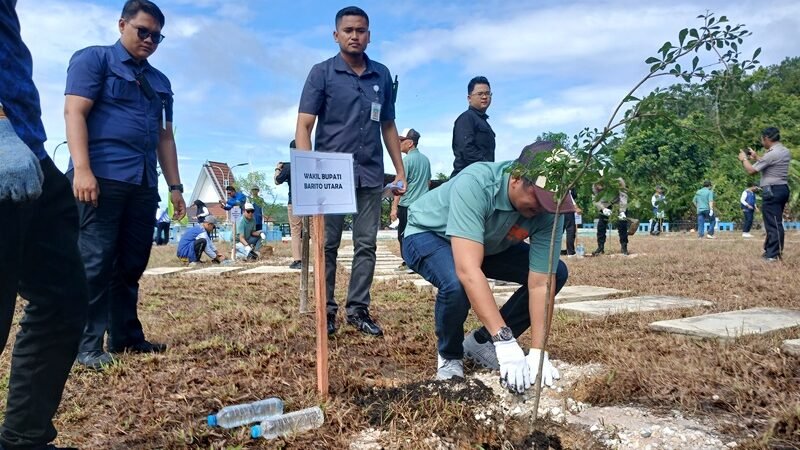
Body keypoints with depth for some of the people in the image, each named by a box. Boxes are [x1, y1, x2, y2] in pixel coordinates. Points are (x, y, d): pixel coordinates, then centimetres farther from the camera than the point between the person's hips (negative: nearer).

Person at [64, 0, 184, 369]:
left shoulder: (160, 81, 23)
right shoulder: (93, 59, 5)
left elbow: (165, 136, 24)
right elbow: (74, 112, -6)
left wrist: (175, 186, 17)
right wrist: (82, 169, -18)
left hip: (144, 183, 6)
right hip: (102, 176, -6)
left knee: (132, 264, 8)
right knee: (95, 262, -7)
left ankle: (127, 337, 17)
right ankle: (87, 345, -1)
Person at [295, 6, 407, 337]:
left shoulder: (382, 75, 10)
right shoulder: (322, 73, 0)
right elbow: (304, 126, -6)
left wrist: (400, 172, 11)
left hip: (370, 175, 3)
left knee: (366, 245, 5)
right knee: (327, 245, 3)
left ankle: (358, 309, 14)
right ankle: (326, 311, 13)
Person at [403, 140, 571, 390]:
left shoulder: (549, 211, -24)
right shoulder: (474, 184, -40)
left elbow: (540, 284, -23)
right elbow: (468, 271, -47)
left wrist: (537, 352, -29)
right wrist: (505, 341, -48)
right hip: (428, 234, -5)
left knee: (556, 273, -8)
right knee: (457, 285, -37)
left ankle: (482, 342, 4)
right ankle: (449, 357, -5)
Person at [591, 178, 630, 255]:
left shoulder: (619, 182, -35)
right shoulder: (595, 186, -26)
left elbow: (623, 197, -35)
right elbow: (596, 200, -22)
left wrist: (622, 211, -46)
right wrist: (603, 209, -40)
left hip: (619, 204, -2)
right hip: (605, 206, 2)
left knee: (622, 225, -8)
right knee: (601, 226, -5)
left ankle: (624, 247, 4)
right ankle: (600, 247, 4)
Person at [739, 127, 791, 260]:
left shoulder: (771, 154, -18)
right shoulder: (785, 151, 12)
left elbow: (751, 171, -13)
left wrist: (744, 159, 5)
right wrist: (756, 157, 25)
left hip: (772, 191, -10)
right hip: (782, 189, 10)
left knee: (773, 223, -6)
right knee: (774, 222, 15)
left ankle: (774, 255, -3)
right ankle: (771, 250, 23)